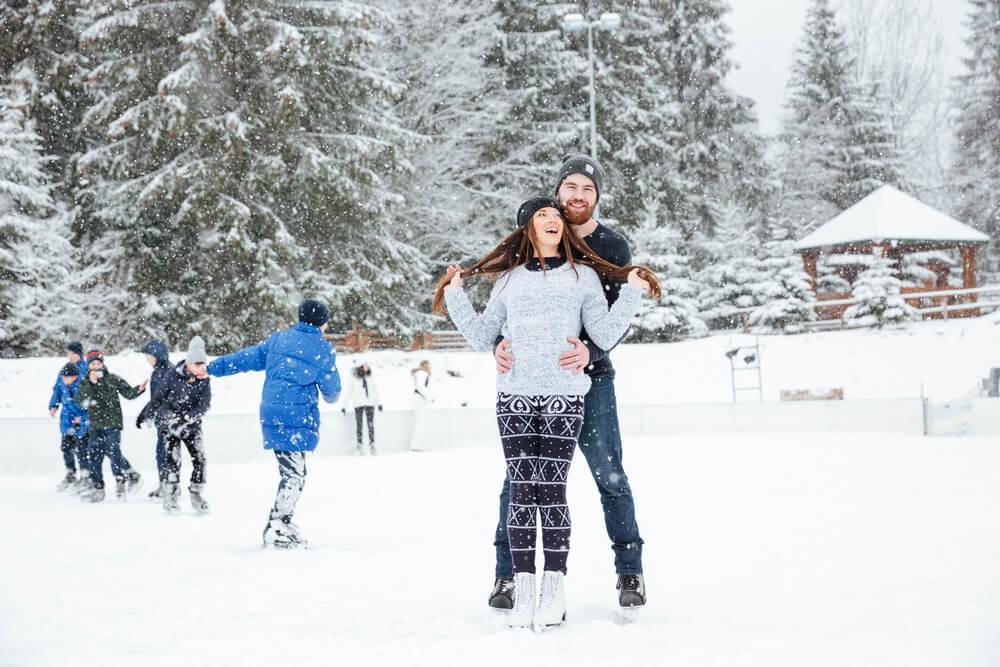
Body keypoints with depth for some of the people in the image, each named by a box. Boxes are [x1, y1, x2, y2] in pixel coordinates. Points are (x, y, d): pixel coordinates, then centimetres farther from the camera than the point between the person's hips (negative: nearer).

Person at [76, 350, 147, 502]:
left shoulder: (112, 379, 3)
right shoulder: (85, 384, 10)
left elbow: (128, 393, 4)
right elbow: (81, 401, -6)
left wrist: (139, 389, -16)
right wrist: (91, 384, -16)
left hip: (112, 423, -4)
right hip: (95, 426, 4)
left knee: (113, 452, -12)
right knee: (95, 456, 4)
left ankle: (120, 482, 4)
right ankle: (97, 487, 10)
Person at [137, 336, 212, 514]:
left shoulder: (204, 381, -8)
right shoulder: (174, 377, -16)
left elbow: (205, 404, -14)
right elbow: (157, 398, -3)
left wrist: (189, 417, -32)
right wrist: (144, 416, 10)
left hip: (191, 425, 3)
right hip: (169, 423, -3)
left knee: (199, 459, -4)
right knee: (173, 461, -8)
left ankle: (197, 494, 9)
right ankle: (170, 498, 3)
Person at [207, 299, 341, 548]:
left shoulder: (280, 338, 11)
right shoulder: (323, 349, -1)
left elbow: (248, 357, 11)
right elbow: (331, 390, 6)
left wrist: (212, 368, 18)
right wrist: (331, 397, 31)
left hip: (271, 414, 6)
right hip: (298, 417, -6)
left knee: (293, 472, 14)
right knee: (294, 475, -3)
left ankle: (283, 524, 17)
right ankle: (277, 530, -7)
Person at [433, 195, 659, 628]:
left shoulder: (583, 276, 11)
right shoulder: (508, 280, 16)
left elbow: (605, 336, 4)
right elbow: (482, 339, 18)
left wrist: (632, 294, -3)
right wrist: (455, 297, 13)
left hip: (564, 397, -2)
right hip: (514, 397, 2)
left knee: (552, 489, -8)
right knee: (521, 490, -4)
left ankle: (554, 590, -3)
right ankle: (523, 589, -2)